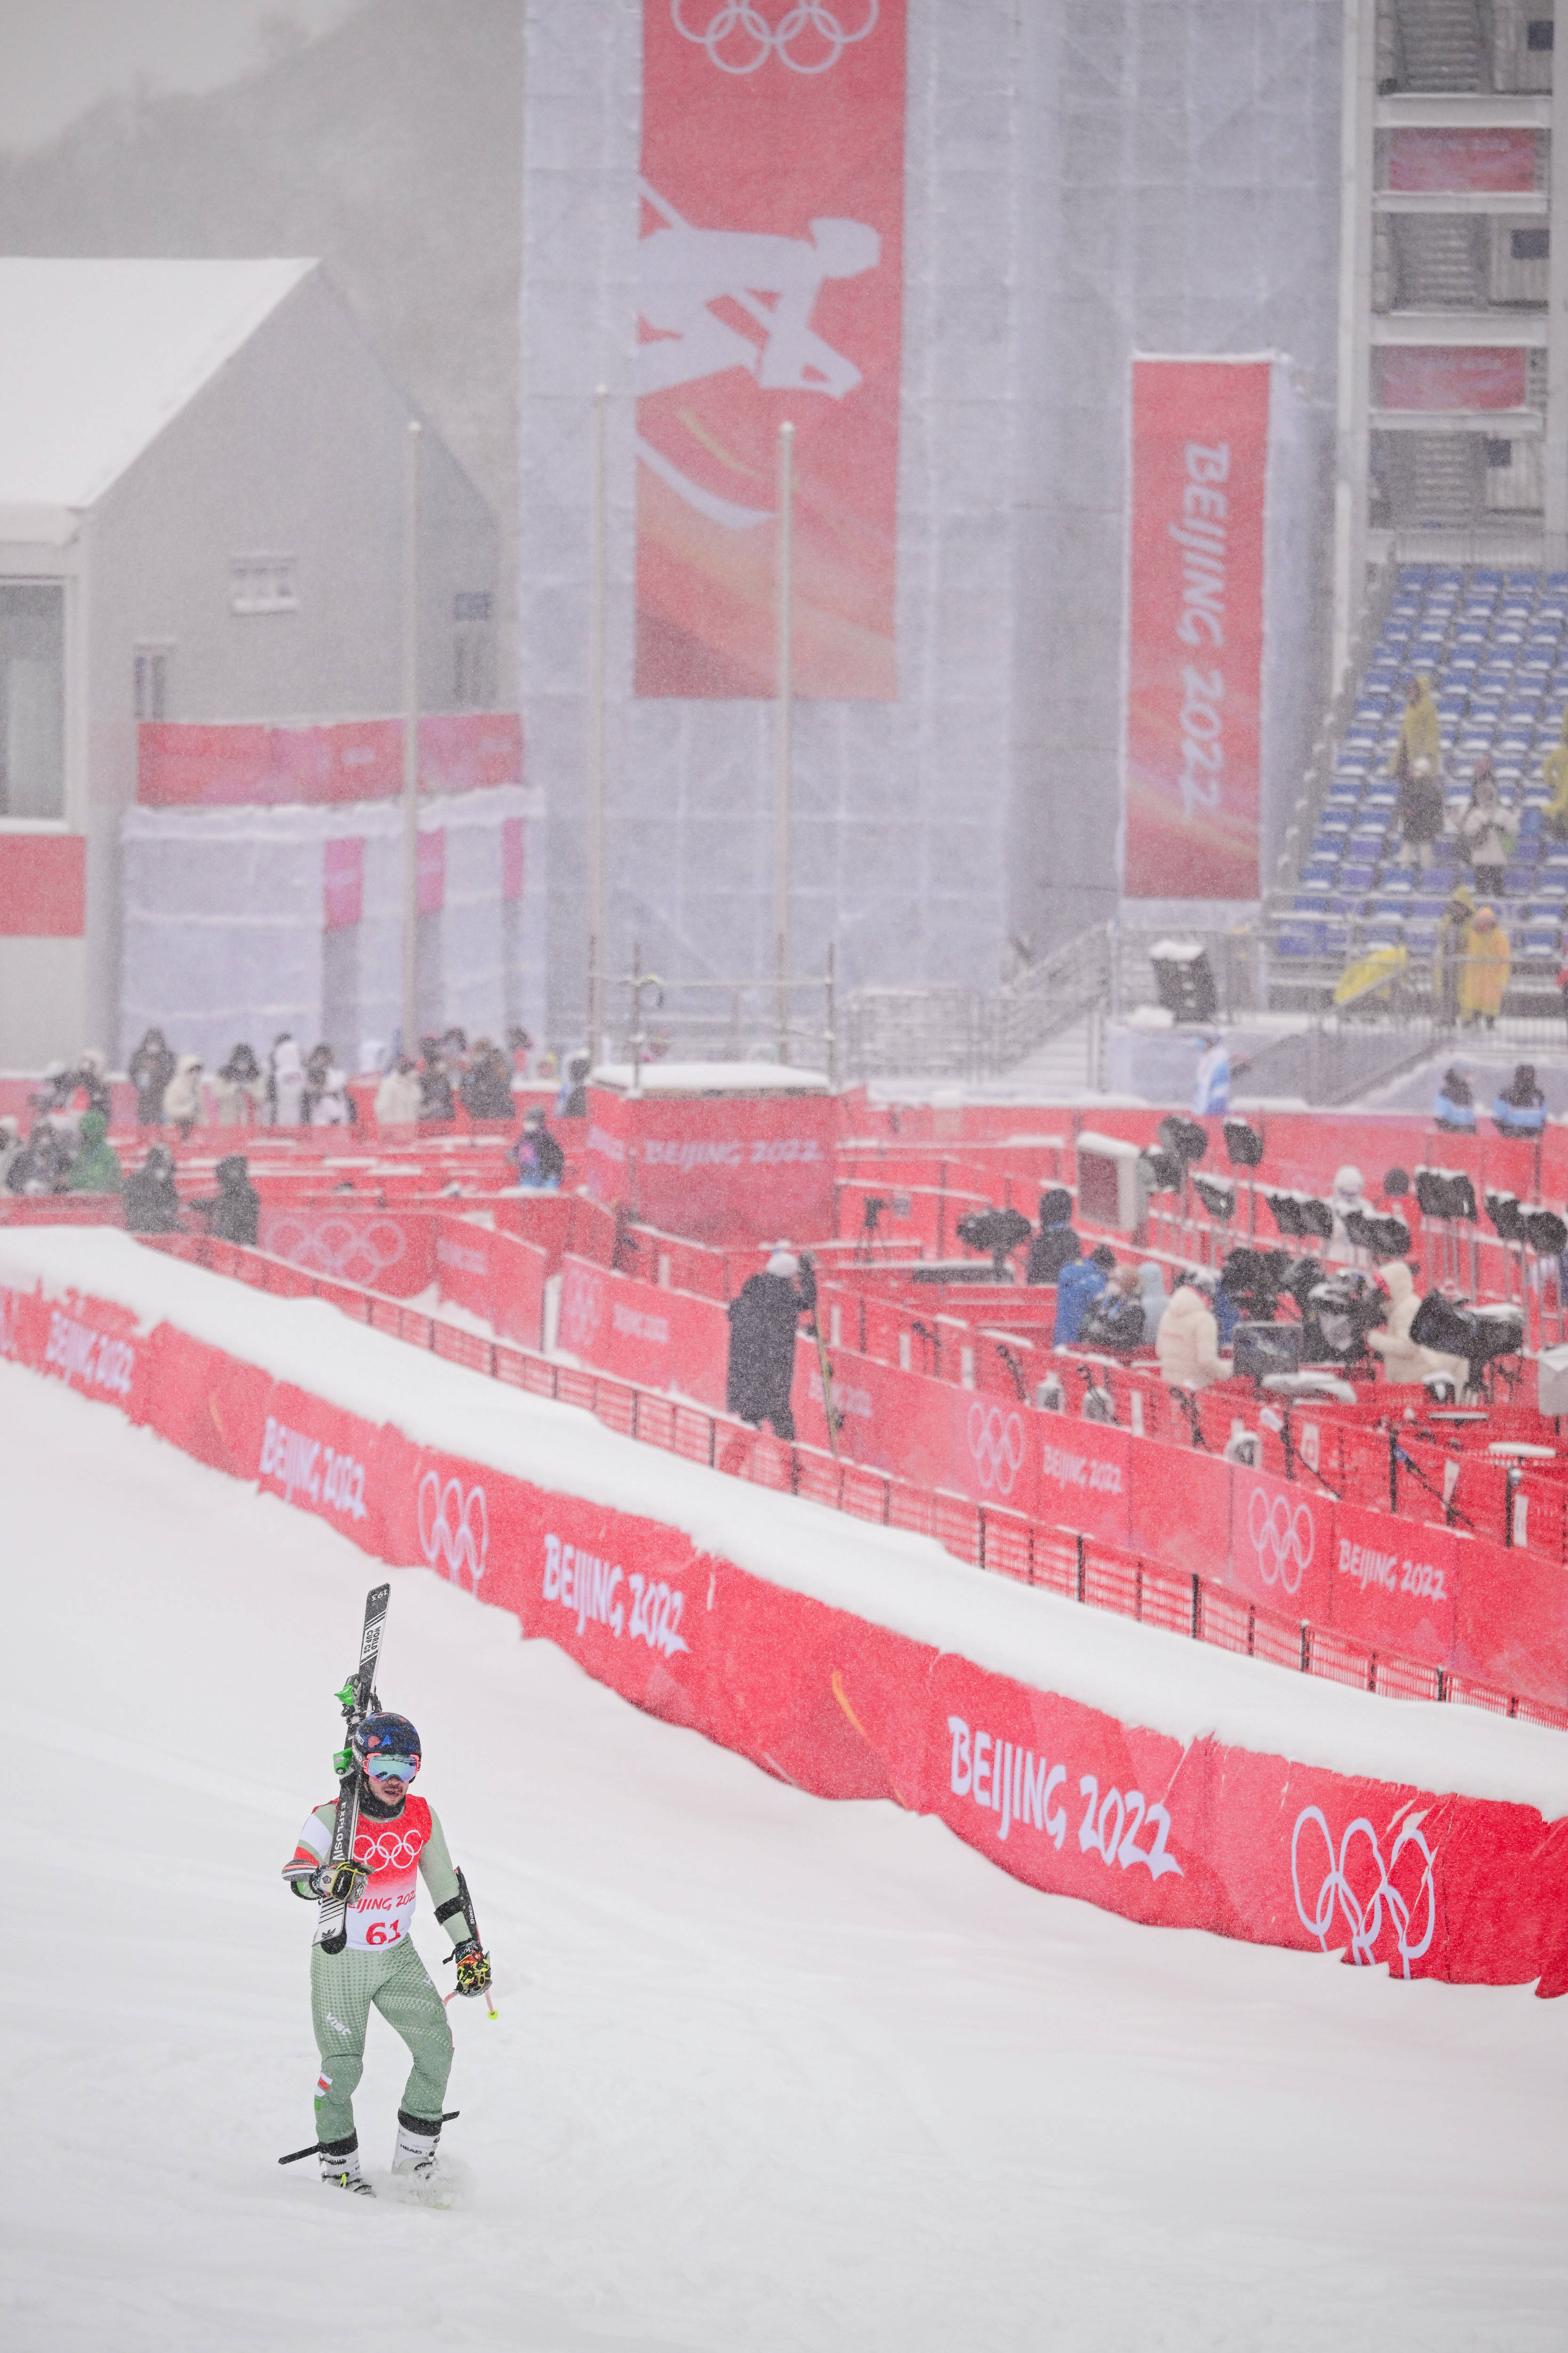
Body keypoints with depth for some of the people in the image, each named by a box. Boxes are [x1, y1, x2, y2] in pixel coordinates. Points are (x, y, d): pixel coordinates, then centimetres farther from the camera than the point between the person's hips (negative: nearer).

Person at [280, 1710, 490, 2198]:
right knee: (343, 2066, -7)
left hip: (398, 1956, 4)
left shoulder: (422, 1819, -5)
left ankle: (415, 2150, 10)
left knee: (437, 2048, -7)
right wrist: (328, 1880, -55)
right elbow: (297, 1874, -32)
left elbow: (445, 1884, 8)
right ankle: (338, 2165, 14)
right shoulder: (333, 1819, -19)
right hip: (340, 1960, -4)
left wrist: (469, 1948, 11)